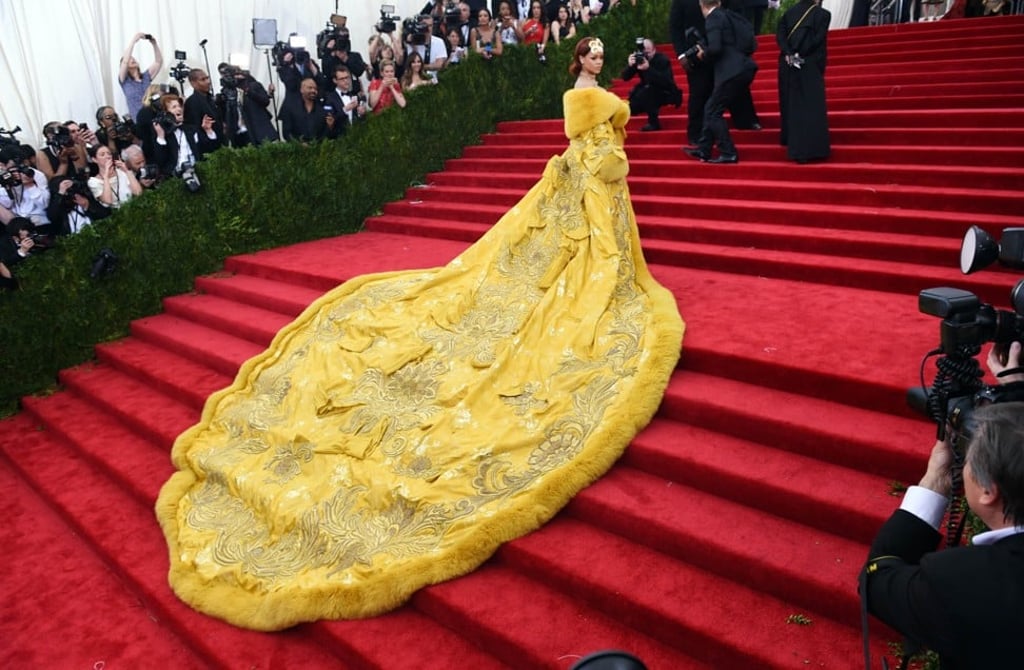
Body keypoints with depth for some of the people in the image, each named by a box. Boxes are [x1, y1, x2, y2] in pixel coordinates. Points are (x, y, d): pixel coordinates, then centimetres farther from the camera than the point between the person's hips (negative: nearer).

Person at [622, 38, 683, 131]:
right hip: (648, 93, 6)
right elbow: (625, 77, -10)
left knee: (647, 91, -33)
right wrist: (630, 65, -31)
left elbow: (665, 81, -34)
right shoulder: (639, 58, -6)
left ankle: (653, 123, -21)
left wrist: (648, 68, -45)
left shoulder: (662, 60, -19)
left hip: (666, 93, -5)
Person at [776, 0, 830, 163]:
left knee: (790, 105, 14)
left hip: (787, 65, 4)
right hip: (810, 66, -4)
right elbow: (818, 40, -10)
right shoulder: (823, 14, 0)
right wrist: (800, 55, -7)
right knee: (812, 108, -3)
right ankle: (810, 149, -10)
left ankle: (791, 143, 22)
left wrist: (788, 54, -9)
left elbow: (780, 34, -1)